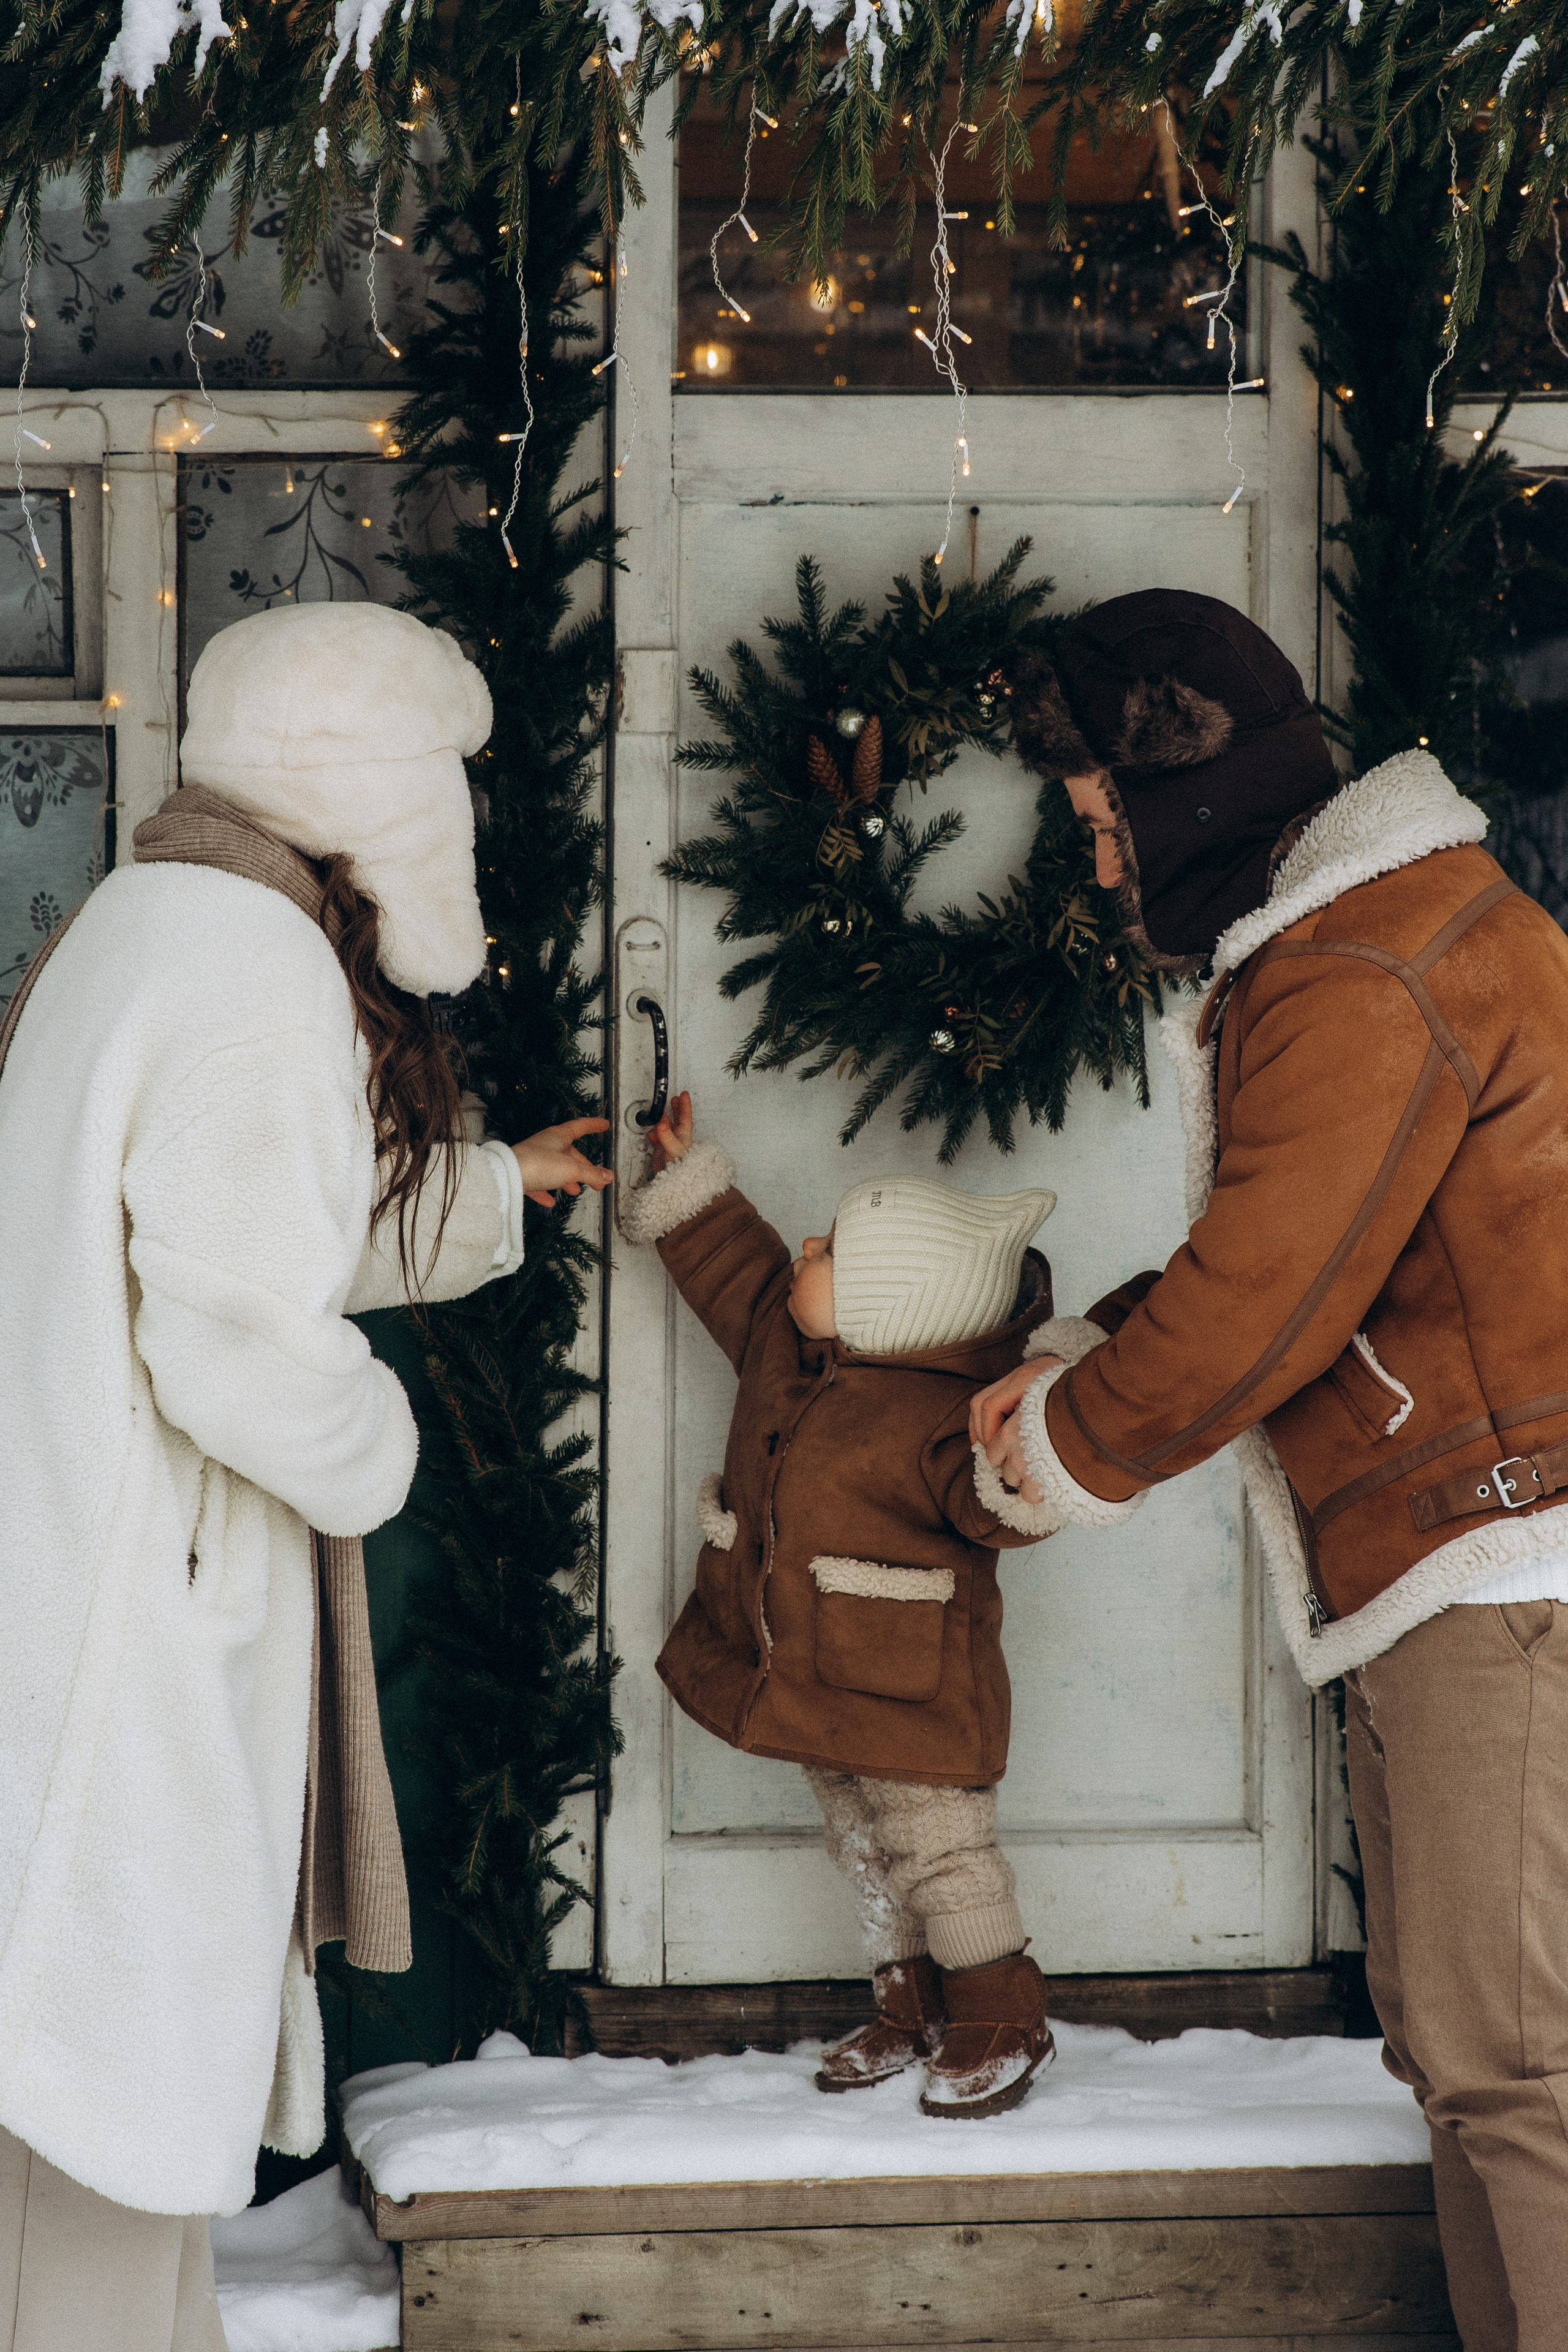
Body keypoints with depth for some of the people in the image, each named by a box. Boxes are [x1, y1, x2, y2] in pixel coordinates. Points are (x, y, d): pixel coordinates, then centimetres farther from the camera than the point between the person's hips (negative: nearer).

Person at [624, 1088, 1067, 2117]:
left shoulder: (943, 1418, -25)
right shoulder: (783, 1338, -1)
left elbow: (994, 1500, -34)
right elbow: (735, 1268, 16)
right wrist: (687, 1175, 18)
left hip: (910, 1700, -8)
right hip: (806, 1681, 9)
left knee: (942, 1854, 2)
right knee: (867, 1856, 19)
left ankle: (1003, 2023, 17)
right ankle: (912, 2012, 33)